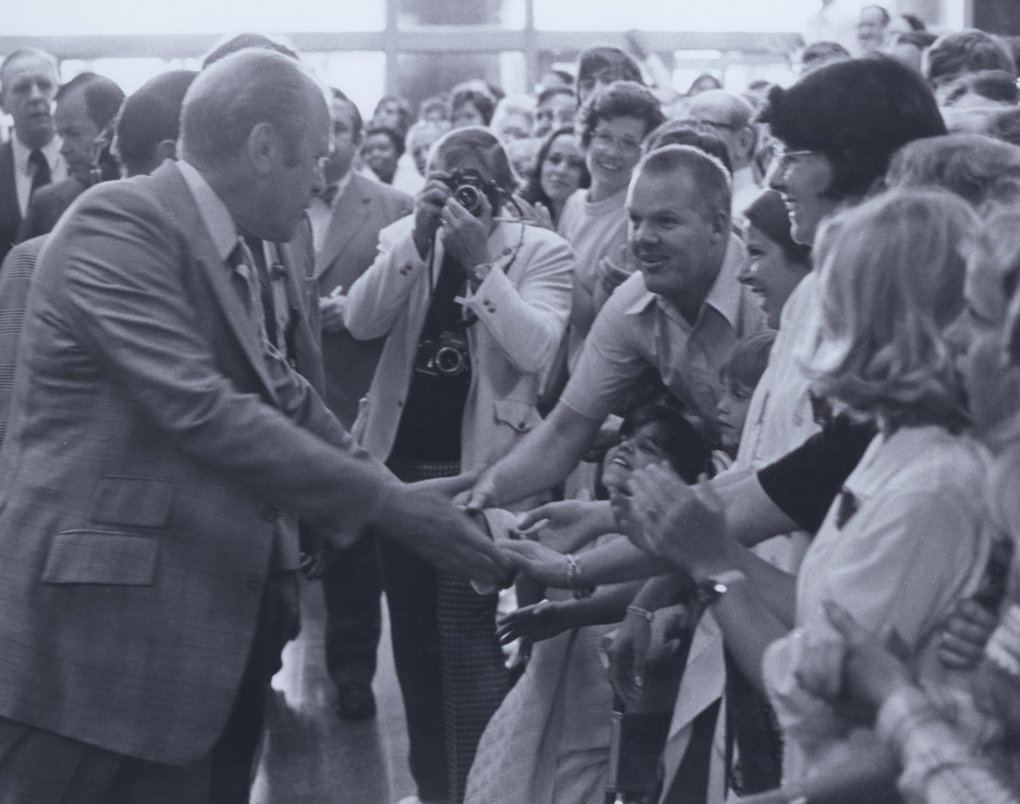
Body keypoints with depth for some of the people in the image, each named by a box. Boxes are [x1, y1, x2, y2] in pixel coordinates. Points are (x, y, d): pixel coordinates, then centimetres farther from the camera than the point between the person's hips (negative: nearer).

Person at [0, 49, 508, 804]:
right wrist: (388, 503, -20)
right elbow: (201, 409, -23)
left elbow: (281, 397, 16)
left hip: (194, 625, 9)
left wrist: (406, 497, 8)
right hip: (99, 626, -9)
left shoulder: (222, 250, 12)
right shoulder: (118, 224, -16)